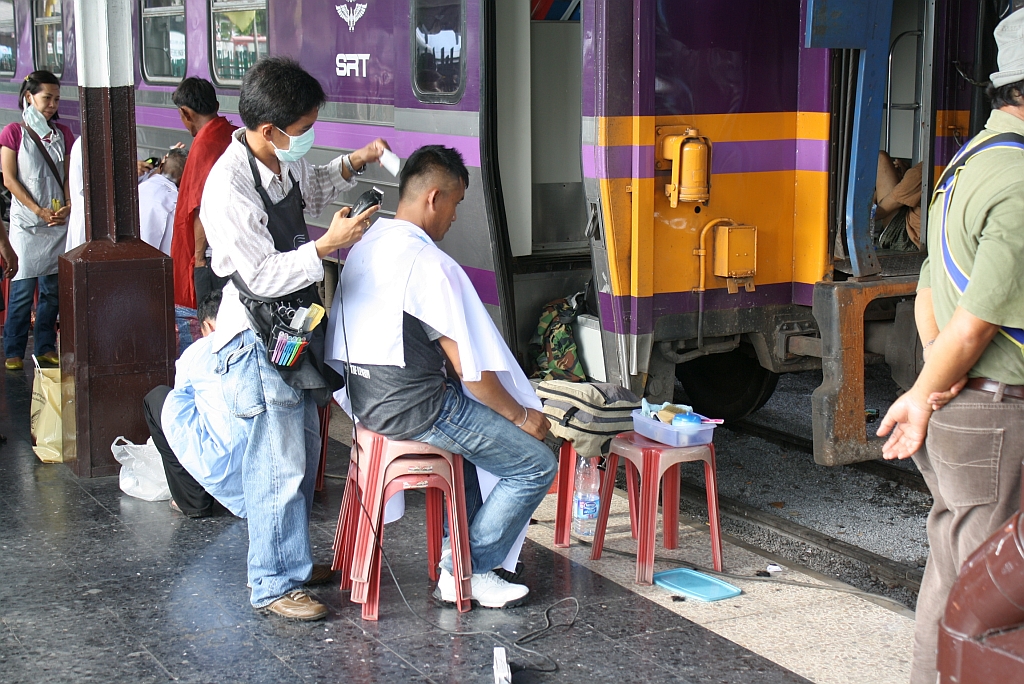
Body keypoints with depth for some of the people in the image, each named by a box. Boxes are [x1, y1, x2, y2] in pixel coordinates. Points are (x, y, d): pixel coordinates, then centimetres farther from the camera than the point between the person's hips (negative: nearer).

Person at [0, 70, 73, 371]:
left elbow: (69, 177, 13)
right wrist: (39, 211, -12)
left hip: (59, 222, 4)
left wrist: (68, 206, -5)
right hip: (26, 223, -4)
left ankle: (46, 348, 15)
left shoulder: (62, 133, 12)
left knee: (52, 289, 7)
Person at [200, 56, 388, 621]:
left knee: (305, 451, 19)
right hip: (256, 340, -10)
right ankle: (275, 585, 10)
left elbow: (310, 193, 26)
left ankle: (287, 557, 36)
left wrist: (352, 165, 11)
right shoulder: (230, 186, -26)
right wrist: (328, 246, -30)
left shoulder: (285, 161, 2)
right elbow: (264, 276, -26)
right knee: (279, 466, -3)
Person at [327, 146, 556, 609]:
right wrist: (522, 415, -4)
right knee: (536, 464, 0)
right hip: (414, 410, -10)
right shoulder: (431, 264, -21)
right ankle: (469, 573, 7)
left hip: (366, 399, 10)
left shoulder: (365, 245, 7)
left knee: (468, 425, 36)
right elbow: (469, 367, -19)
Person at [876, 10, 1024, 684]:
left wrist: (932, 395, 11)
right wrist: (924, 398, -5)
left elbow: (930, 296, 16)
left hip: (959, 408, 10)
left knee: (952, 572, 19)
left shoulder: (967, 164, 13)